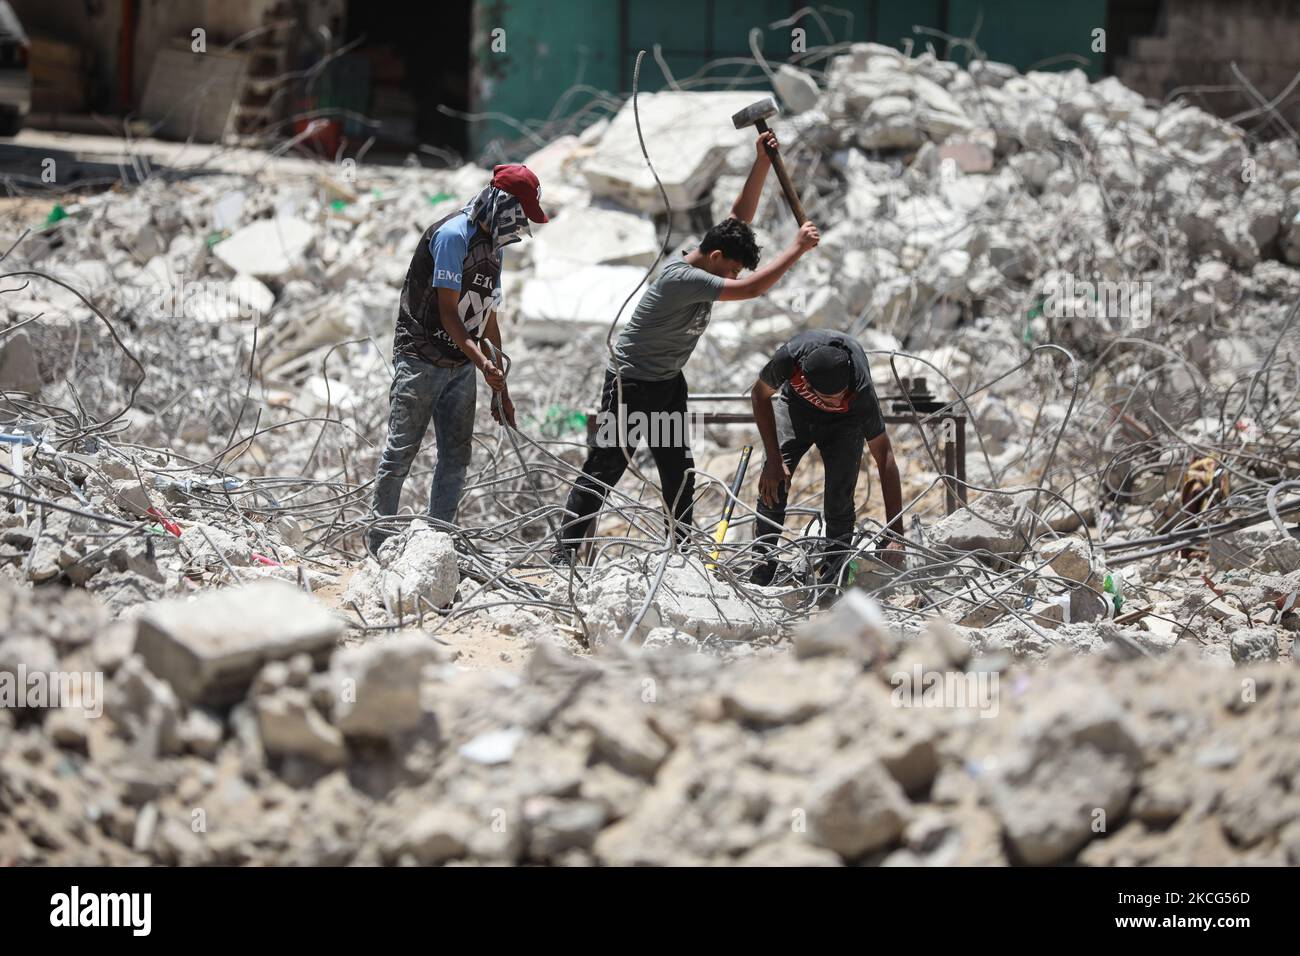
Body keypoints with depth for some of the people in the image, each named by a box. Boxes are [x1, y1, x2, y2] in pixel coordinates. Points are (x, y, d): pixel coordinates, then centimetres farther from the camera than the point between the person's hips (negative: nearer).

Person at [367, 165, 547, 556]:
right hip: (421, 361, -8)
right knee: (402, 452, -4)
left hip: (461, 367, 8)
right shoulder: (453, 235, -15)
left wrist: (501, 389, 17)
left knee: (456, 458, 6)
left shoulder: (495, 248, 13)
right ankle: (379, 542, 4)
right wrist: (482, 362, -31)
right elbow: (447, 312, -19)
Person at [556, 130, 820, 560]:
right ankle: (564, 550, -1)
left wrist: (762, 163, -10)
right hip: (631, 383, -9)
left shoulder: (703, 259, -1)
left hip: (669, 381, 9)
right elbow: (753, 288, -34)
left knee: (679, 470, 8)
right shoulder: (681, 279, -29)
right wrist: (798, 247, -27)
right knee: (605, 467, -6)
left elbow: (741, 215, 3)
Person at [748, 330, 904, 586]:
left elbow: (885, 459, -36)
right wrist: (774, 460, -20)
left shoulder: (861, 393, -41)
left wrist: (896, 537, -38)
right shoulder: (789, 359, -41)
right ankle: (760, 579, -3)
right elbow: (760, 395, -17)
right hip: (796, 405, 1)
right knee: (772, 483, -13)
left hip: (844, 421, -1)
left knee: (839, 499, -15)